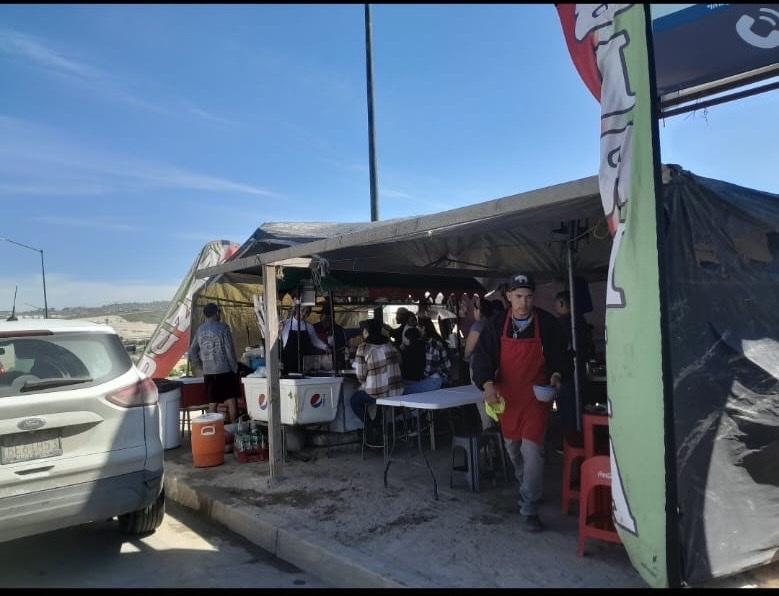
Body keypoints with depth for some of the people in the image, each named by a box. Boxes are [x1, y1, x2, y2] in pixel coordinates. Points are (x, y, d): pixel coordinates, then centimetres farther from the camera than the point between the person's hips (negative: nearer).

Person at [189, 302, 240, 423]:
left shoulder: (200, 330, 9)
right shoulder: (223, 327, -7)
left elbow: (192, 352, 12)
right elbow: (230, 350, -9)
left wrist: (201, 367, 18)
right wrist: (235, 369, -2)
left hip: (208, 373, 5)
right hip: (225, 370, -5)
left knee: (212, 404, 8)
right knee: (231, 401, 2)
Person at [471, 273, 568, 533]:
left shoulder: (548, 323, -10)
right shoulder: (496, 325, -7)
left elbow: (559, 354, 0)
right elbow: (482, 356, -11)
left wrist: (555, 374, -19)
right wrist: (488, 384, -27)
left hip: (536, 395, -3)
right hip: (506, 395, 3)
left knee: (532, 449, -11)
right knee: (512, 447, 18)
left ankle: (529, 509, 0)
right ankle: (526, 486, 46)